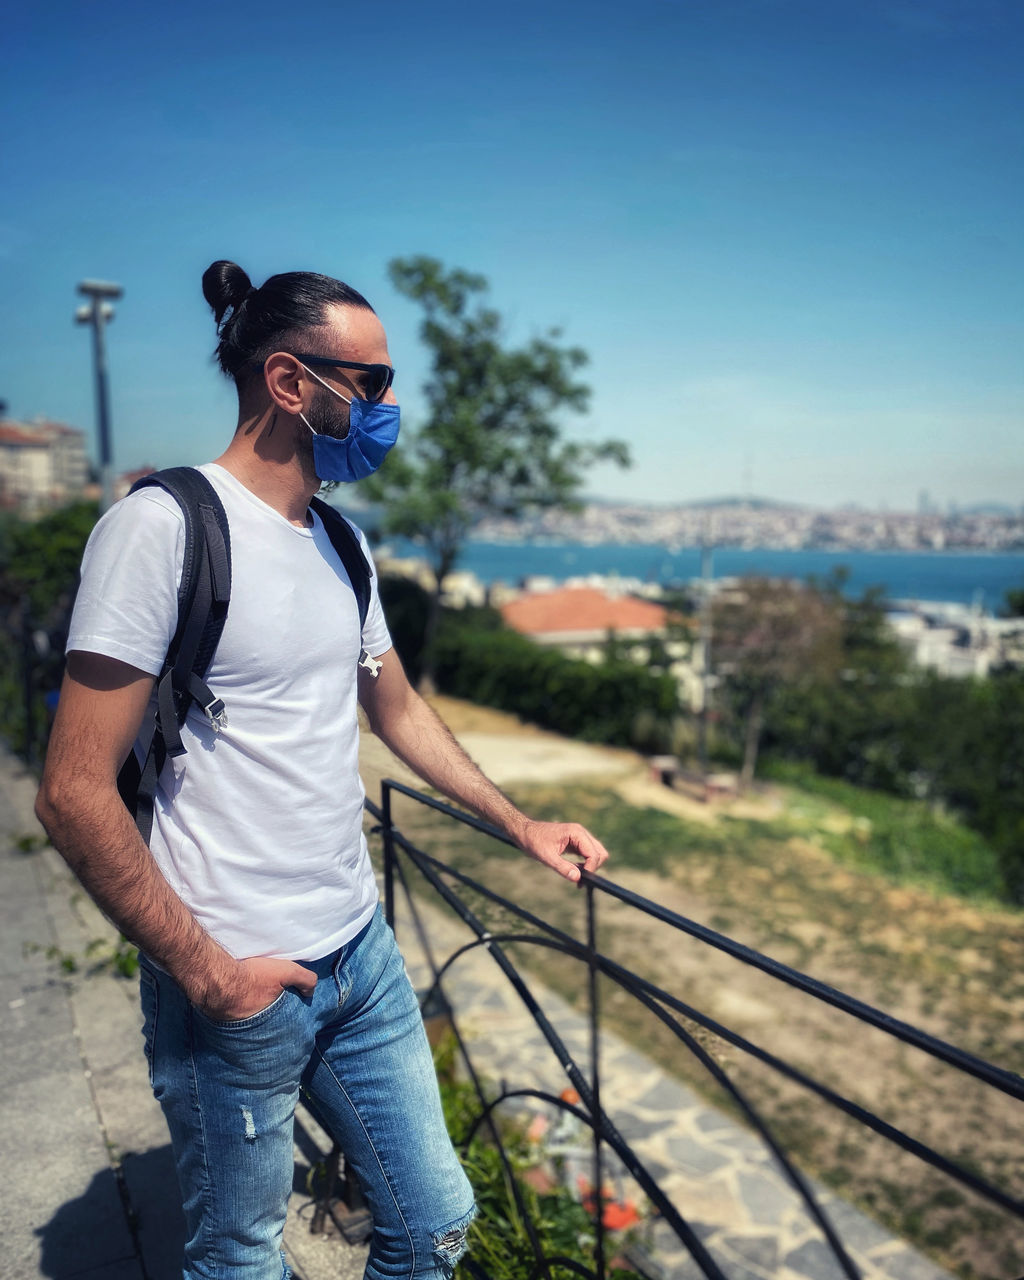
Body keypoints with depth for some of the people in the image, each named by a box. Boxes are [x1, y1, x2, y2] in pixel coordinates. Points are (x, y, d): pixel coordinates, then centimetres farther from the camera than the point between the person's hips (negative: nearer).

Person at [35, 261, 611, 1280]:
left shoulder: (340, 542, 8)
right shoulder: (164, 526, -16)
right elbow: (74, 794, -17)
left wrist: (522, 827, 16)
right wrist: (207, 972, -14)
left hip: (363, 954, 7)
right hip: (235, 984, -6)